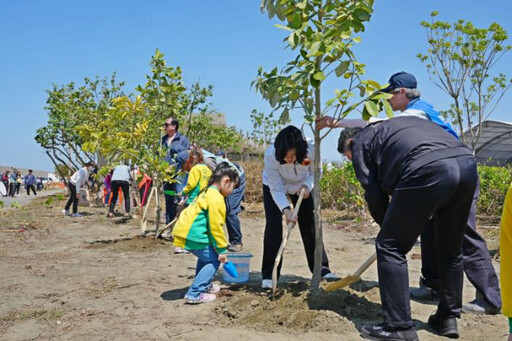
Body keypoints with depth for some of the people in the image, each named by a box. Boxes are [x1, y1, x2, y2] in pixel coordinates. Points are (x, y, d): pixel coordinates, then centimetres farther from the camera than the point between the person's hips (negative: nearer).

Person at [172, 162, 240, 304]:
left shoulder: (207, 192, 19)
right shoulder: (216, 198, -14)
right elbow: (215, 226, -16)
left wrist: (219, 247, 25)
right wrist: (222, 249, -8)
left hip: (185, 230, 10)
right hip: (193, 235, -10)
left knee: (206, 256, 26)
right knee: (213, 261, -1)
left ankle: (204, 285, 38)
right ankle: (195, 294, -3)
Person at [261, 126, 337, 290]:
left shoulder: (310, 150, -34)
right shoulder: (270, 155, -37)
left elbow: (314, 173, -12)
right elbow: (276, 189, -29)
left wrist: (307, 186, -31)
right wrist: (285, 210, -42)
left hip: (301, 186, 2)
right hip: (274, 187, -2)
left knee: (309, 224, -1)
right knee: (273, 226, -12)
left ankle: (322, 268, 11)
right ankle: (269, 275, -5)